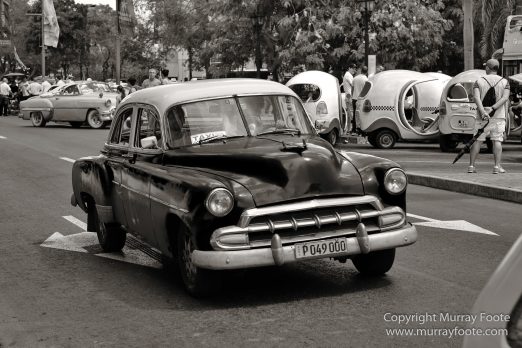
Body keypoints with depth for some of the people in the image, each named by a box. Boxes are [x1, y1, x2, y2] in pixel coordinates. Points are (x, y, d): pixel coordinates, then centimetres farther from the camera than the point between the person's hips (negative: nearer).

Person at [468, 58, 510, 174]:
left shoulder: (479, 81, 2)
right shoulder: (504, 82, 5)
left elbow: (476, 97, -13)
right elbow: (505, 98, -10)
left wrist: (483, 111, -22)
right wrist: (492, 108, -16)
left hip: (482, 116, 0)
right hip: (498, 115, 0)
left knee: (477, 140, 4)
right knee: (497, 140, 0)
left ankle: (471, 166, 3)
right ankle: (497, 167, -8)